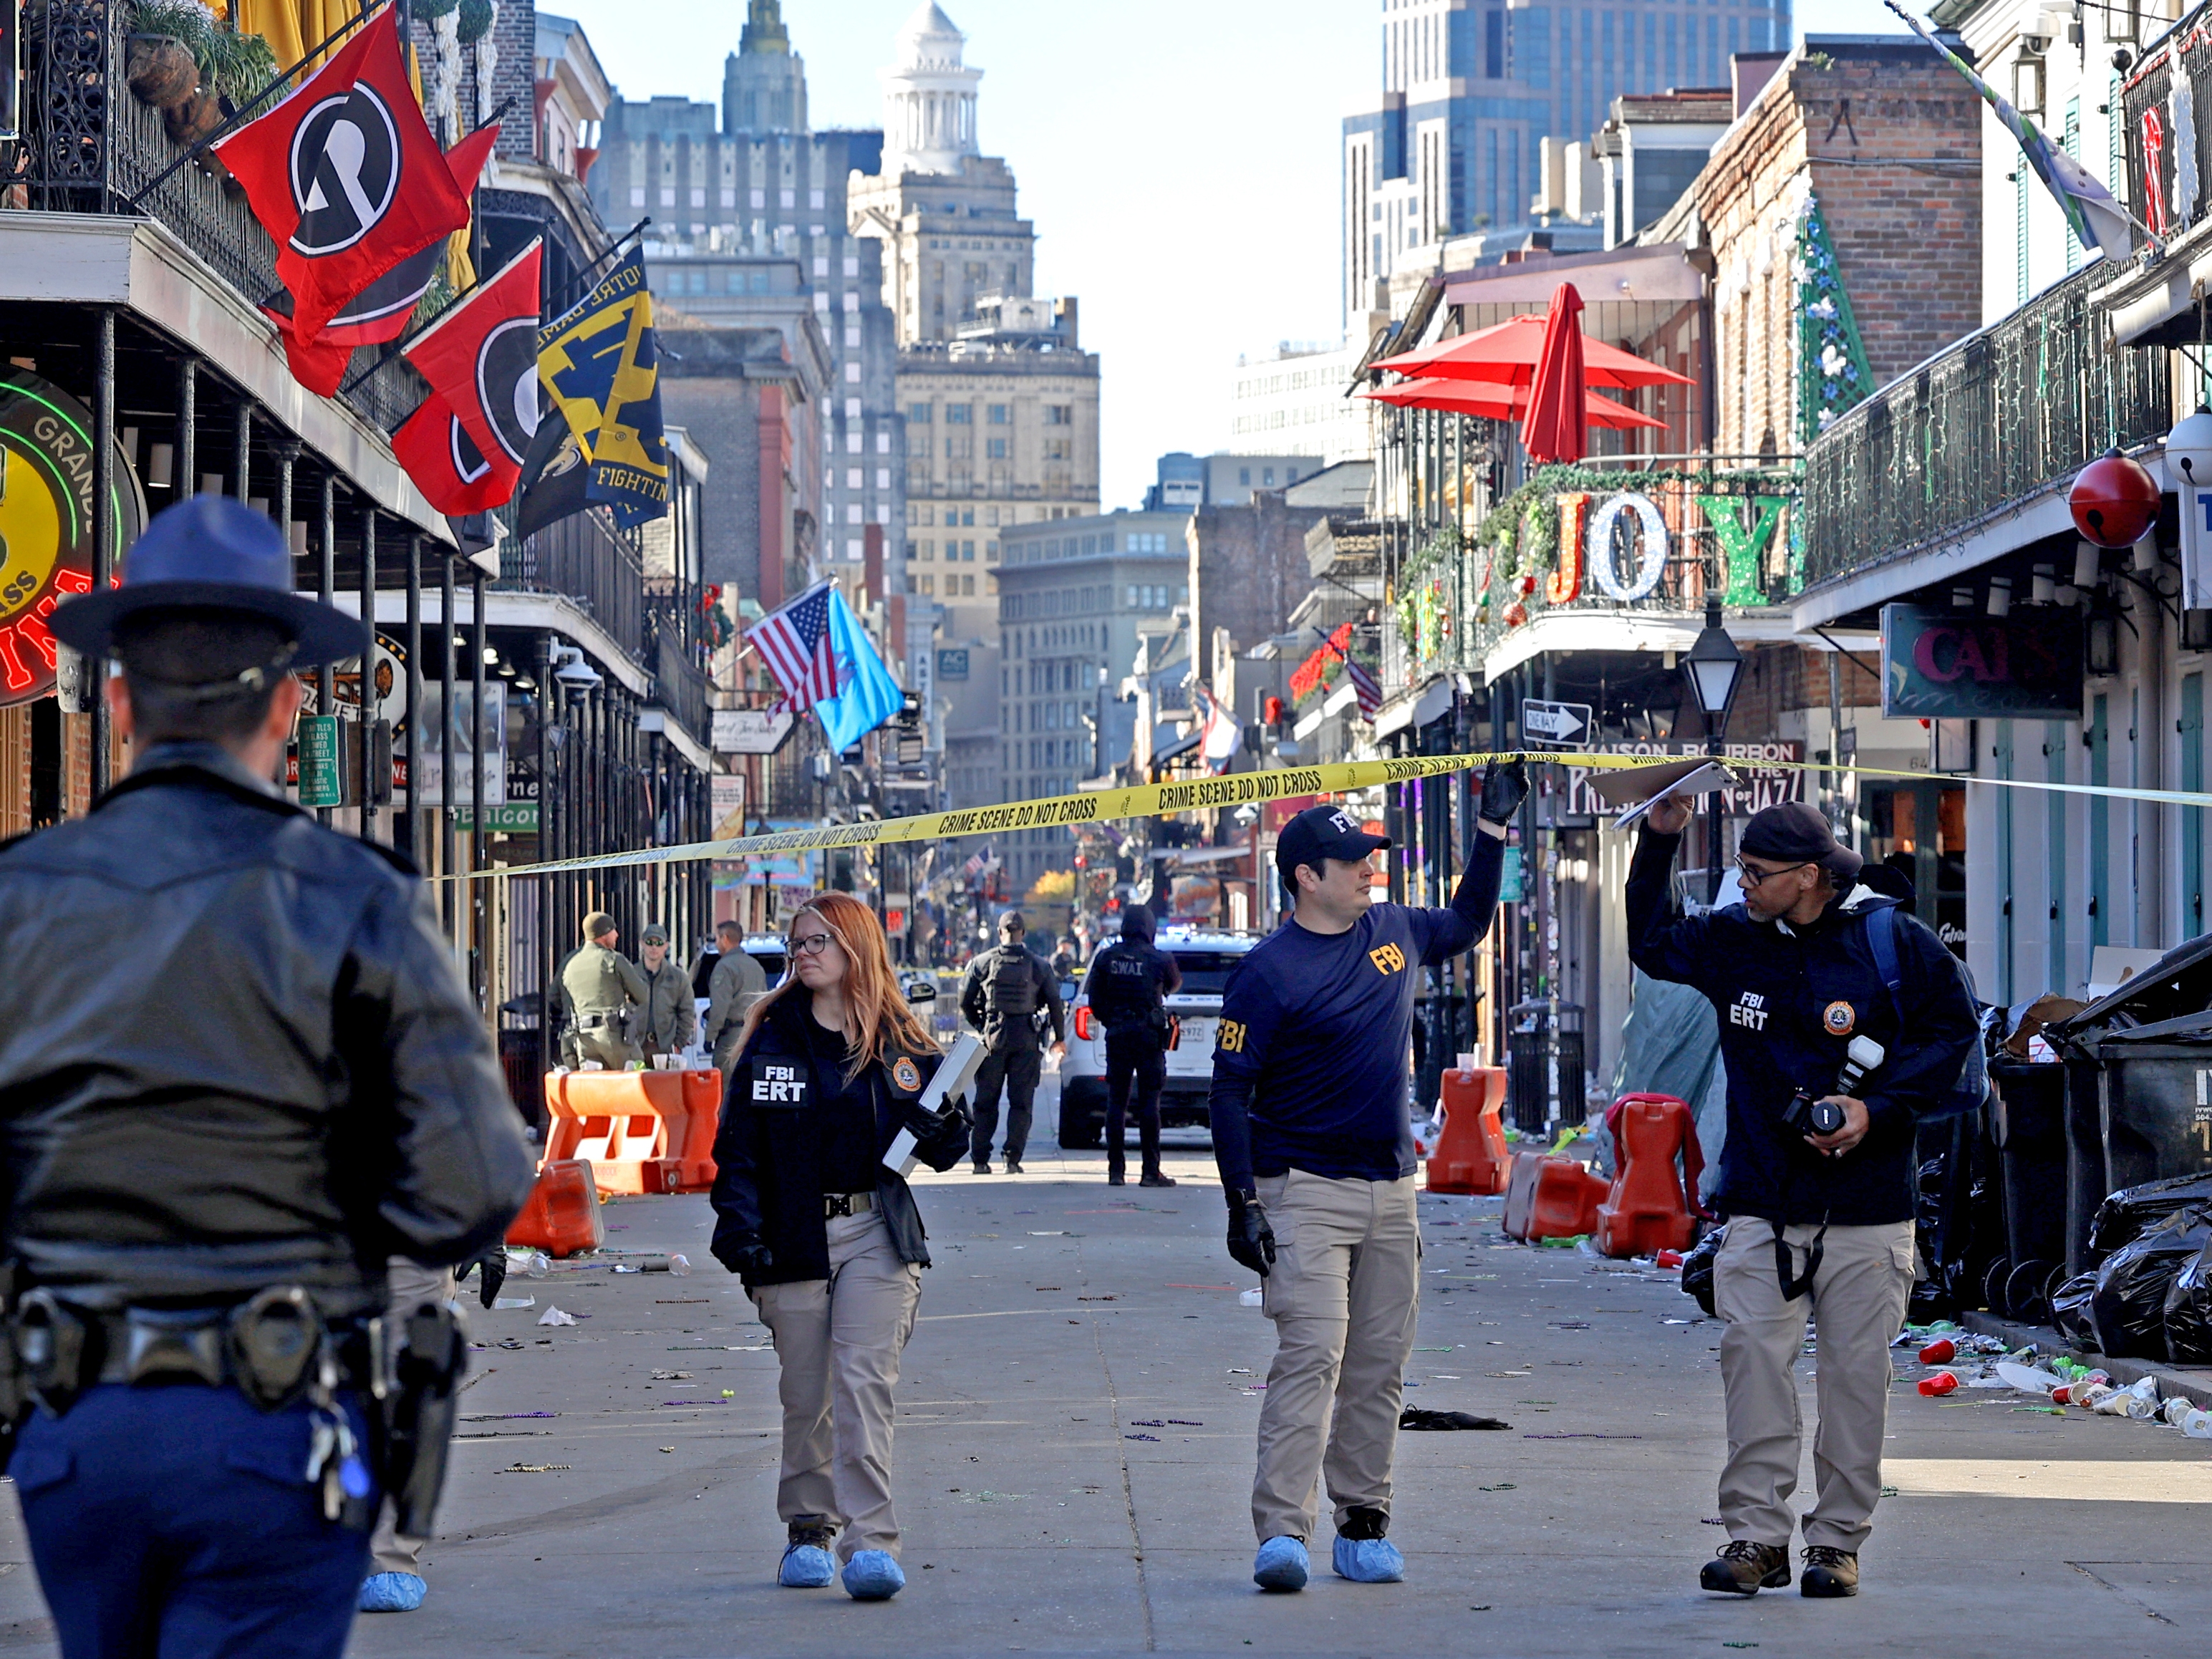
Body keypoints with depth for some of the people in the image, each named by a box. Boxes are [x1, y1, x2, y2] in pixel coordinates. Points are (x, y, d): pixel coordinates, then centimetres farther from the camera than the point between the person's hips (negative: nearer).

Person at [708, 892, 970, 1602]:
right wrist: (737, 1223, -12)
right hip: (794, 1240, 1)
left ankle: (870, 1543, -16)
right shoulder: (770, 1040, 5)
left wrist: (943, 1130, -13)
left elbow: (940, 1151, 10)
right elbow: (737, 1144, 2)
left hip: (876, 1238, -1)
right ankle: (809, 1531, 21)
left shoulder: (901, 1044, 5)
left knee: (864, 1384, -12)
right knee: (805, 1394, 7)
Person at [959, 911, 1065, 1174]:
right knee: (1021, 1101, 3)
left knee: (986, 1101, 7)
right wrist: (1060, 1036, 17)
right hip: (1026, 1039, 0)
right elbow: (1055, 1003, 4)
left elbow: (965, 1001, 4)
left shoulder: (983, 963, 1)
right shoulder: (1039, 965, 1)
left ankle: (981, 1160, 6)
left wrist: (978, 1025, 21)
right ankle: (1013, 1160, -3)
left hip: (993, 1035, 0)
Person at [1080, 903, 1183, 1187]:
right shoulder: (1159, 959, -5)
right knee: (1149, 1103, -1)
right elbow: (1175, 986, 13)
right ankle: (1151, 1171, -4)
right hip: (1149, 1035, -2)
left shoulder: (1106, 957, 1)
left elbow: (1094, 998, 2)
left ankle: (1116, 1170, 5)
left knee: (1116, 1102, 6)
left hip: (1117, 1035, 2)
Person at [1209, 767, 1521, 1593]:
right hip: (1305, 1190, -6)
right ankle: (1282, 1531, -22)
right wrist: (1243, 1202, -16)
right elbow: (1229, 1092, -10)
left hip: (1390, 1191, 6)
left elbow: (1466, 924, 33)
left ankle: (1364, 1525, 14)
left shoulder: (1394, 930, 10)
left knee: (1380, 1367, 7)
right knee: (1312, 1354, -17)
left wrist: (1493, 829, 26)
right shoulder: (1269, 971, -10)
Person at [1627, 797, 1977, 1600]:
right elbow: (1652, 945, 23)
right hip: (1762, 1202, 2)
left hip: (1866, 1209, -2)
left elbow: (1951, 1031, 2)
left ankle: (1838, 1538, 8)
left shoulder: (1893, 941, -3)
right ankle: (1756, 1534, -6)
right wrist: (1659, 843, 11)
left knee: (1856, 1369, 0)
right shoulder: (1732, 939, 7)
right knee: (1752, 1356, -8)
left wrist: (1877, 1109, -10)